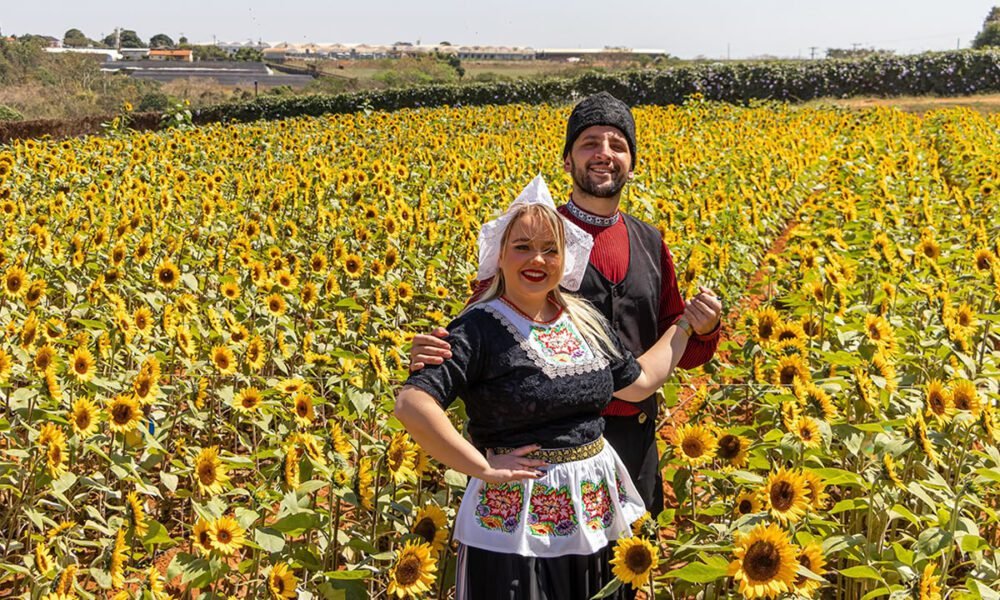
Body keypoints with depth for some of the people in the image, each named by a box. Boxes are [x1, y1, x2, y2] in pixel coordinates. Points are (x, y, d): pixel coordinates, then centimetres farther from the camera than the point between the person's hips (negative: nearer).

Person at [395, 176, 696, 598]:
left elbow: (639, 383, 19)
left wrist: (686, 323, 18)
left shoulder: (587, 322, 6)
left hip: (595, 515, 6)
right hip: (514, 522, -6)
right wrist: (483, 468, -23)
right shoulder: (479, 329, -15)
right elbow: (412, 405, -26)